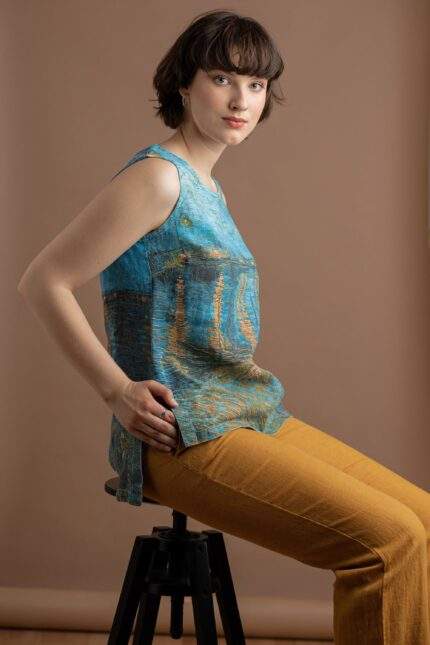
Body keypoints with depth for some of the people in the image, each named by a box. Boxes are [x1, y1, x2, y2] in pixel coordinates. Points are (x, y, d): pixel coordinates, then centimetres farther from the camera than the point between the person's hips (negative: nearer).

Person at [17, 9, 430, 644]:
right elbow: (44, 282, -12)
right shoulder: (157, 175, -9)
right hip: (185, 434, -9)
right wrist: (117, 388, -16)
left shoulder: (207, 190, 17)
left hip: (251, 415, 9)